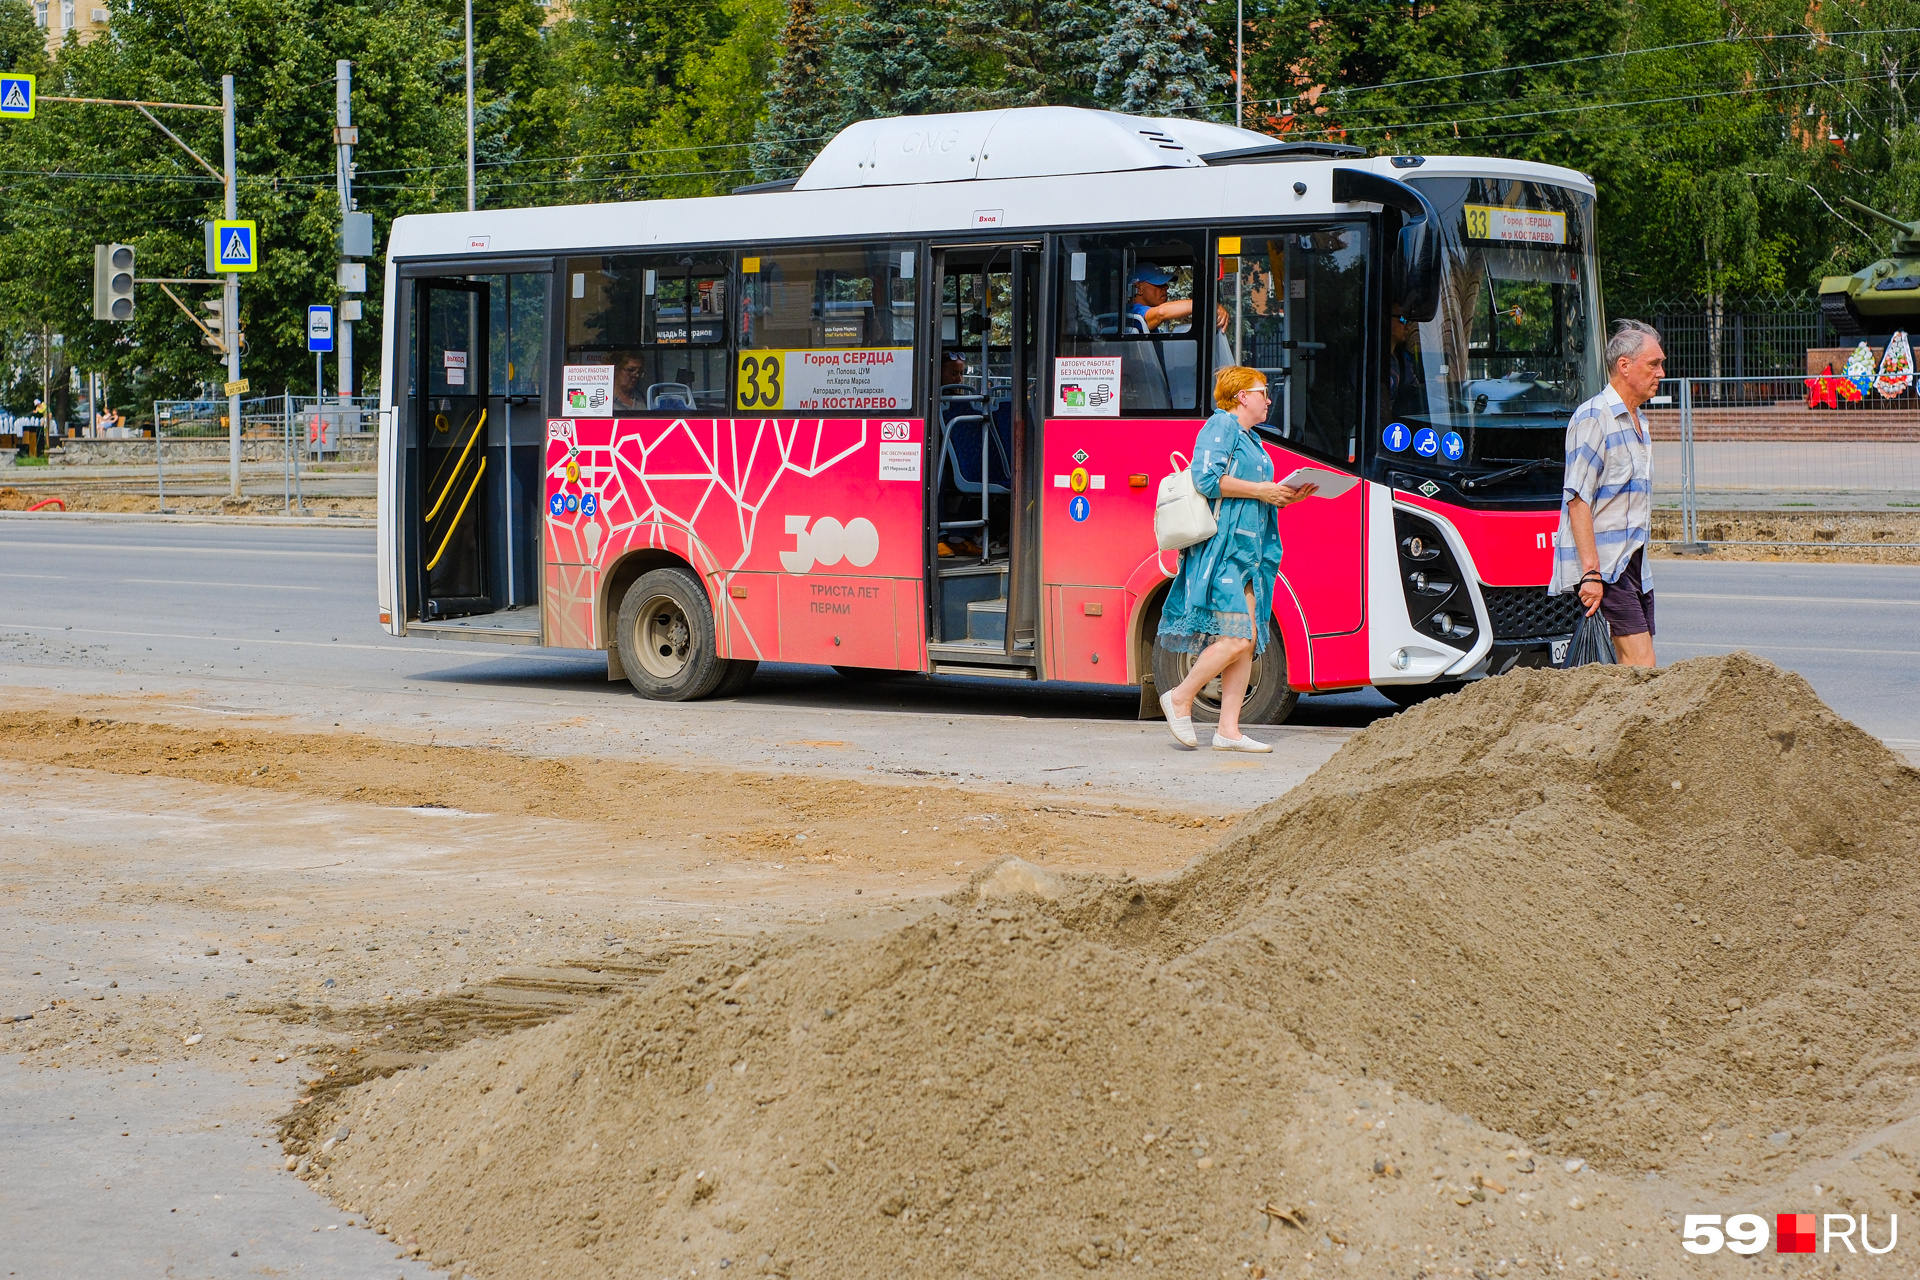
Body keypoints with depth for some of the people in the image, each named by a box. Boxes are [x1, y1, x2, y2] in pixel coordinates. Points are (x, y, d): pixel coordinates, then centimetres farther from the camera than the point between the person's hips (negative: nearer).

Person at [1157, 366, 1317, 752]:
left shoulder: (1251, 439, 24)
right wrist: (1260, 490, -14)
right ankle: (1180, 698, 1)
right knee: (1236, 639, -16)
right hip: (1221, 546, -10)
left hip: (1249, 551, 10)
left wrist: (1286, 498, 9)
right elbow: (1206, 478, -18)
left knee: (1250, 642, 2)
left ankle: (1228, 730, 1)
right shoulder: (1221, 425, -5)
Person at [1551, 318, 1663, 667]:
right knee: (1641, 669, -16)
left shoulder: (1638, 421, 18)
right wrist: (1591, 572, -22)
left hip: (1634, 566, 9)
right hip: (1605, 566, -9)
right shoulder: (1593, 417, -11)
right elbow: (1578, 501, -17)